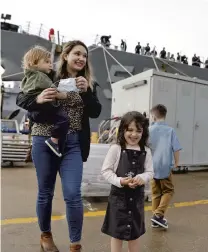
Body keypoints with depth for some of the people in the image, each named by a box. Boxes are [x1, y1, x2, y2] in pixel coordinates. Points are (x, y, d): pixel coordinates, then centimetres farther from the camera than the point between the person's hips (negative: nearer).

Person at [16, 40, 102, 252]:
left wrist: (86, 92, -16)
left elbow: (95, 112, 0)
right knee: (45, 192, 11)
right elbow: (20, 99, 0)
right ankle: (45, 235, 35)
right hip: (44, 141, -1)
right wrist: (37, 99, -21)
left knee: (73, 194, -6)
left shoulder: (88, 84, 9)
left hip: (73, 144, 1)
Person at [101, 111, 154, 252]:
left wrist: (142, 178, -20)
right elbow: (106, 170, -9)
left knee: (135, 231, 20)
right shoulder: (116, 149, -11)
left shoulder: (146, 151, -2)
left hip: (137, 196, 3)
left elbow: (150, 172, 1)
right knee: (117, 231, 10)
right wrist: (120, 181, -23)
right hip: (119, 195, -3)